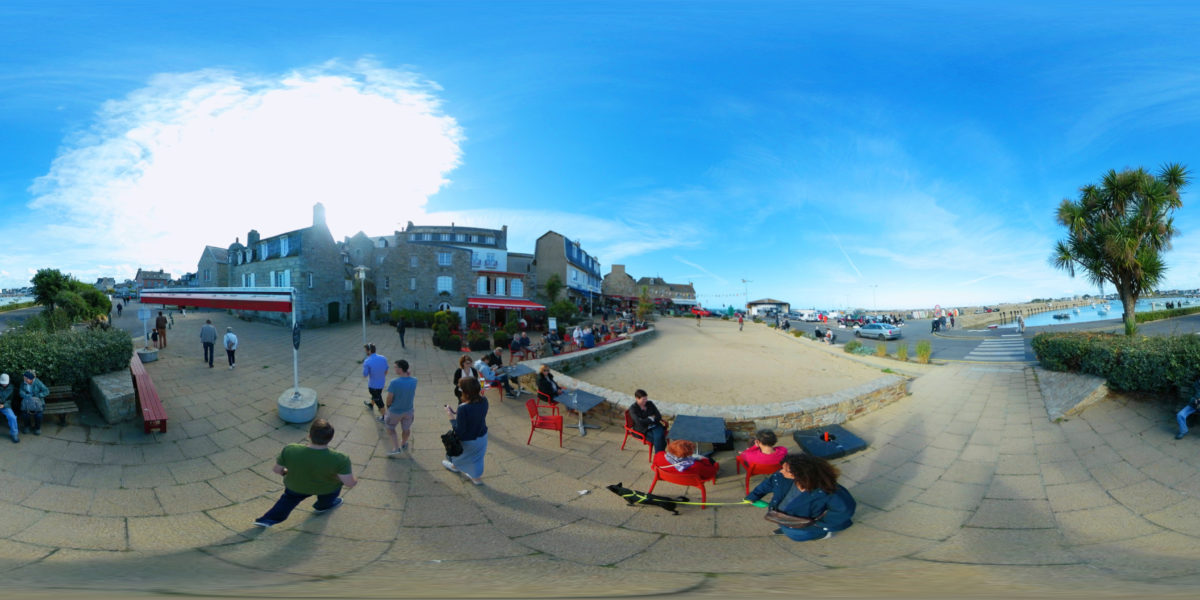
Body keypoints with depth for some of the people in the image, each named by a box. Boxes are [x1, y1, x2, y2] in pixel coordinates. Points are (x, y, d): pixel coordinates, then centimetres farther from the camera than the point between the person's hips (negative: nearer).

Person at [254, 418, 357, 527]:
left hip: (294, 486, 2)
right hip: (326, 488, -1)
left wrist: (285, 472, 9)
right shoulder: (339, 460, -35)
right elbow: (350, 483, -28)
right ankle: (322, 506, 54)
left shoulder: (289, 451, -28)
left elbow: (277, 470, -12)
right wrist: (354, 480, -6)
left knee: (290, 497, 34)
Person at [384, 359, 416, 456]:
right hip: (408, 410, 4)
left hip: (395, 411, -4)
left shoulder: (394, 383, -32)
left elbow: (389, 399, -21)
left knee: (390, 427, 24)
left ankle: (396, 448, 20)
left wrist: (388, 406, 2)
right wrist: (408, 375, -8)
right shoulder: (414, 381, -18)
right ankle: (403, 444, 51)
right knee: (406, 428, 26)